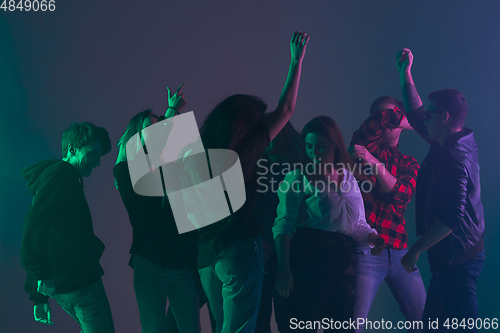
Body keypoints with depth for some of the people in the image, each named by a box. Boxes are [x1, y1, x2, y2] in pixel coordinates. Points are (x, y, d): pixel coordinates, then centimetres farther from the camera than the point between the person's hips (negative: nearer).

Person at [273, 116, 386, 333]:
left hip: (341, 258, 5)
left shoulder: (348, 178, 14)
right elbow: (283, 224, -8)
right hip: (308, 255, -5)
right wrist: (284, 269, -18)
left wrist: (372, 237, -4)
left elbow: (357, 224, 19)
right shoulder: (299, 177, -2)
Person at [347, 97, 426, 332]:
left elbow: (402, 194, -4)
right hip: (366, 247, -5)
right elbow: (382, 118, -16)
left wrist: (375, 163, -12)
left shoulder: (409, 163, 17)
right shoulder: (365, 143, 6)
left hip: (399, 250, 5)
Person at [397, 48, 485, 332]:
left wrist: (415, 251, -19)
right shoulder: (462, 144, 9)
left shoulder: (452, 158, -21)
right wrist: (405, 74, 21)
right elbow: (416, 115, 21)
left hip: (457, 259, -10)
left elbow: (452, 218, -27)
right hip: (458, 256, 10)